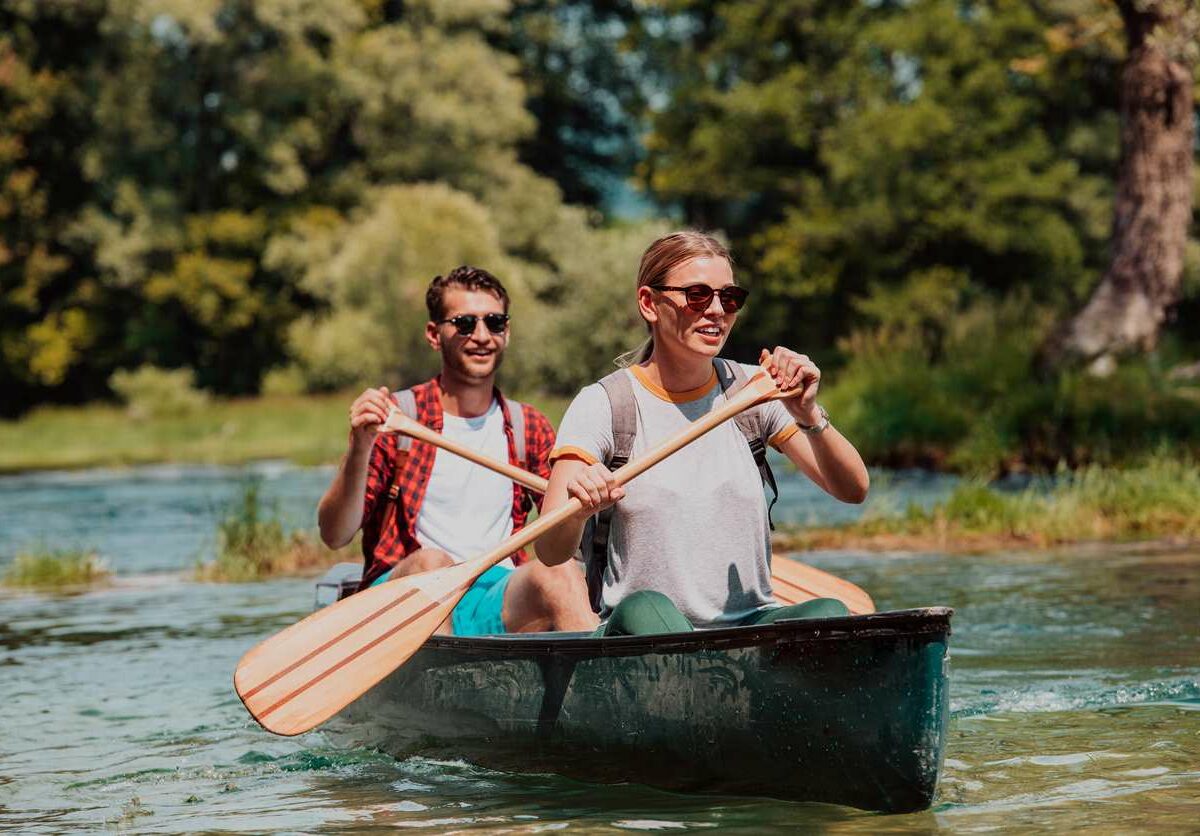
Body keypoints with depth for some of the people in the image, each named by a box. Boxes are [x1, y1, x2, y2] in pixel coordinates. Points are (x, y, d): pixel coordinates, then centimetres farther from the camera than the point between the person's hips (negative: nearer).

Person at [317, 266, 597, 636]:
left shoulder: (530, 427, 17)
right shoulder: (394, 420, 5)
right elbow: (334, 535, -2)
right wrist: (360, 449, -18)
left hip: (499, 604, 2)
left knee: (558, 572, -30)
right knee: (431, 562, -35)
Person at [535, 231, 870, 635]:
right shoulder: (602, 405, -1)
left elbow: (853, 490, -1)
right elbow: (550, 553, -12)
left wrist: (810, 416, -19)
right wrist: (579, 508, -35)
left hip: (751, 622, 2)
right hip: (635, 634, -2)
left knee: (829, 613, -28)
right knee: (646, 608, -36)